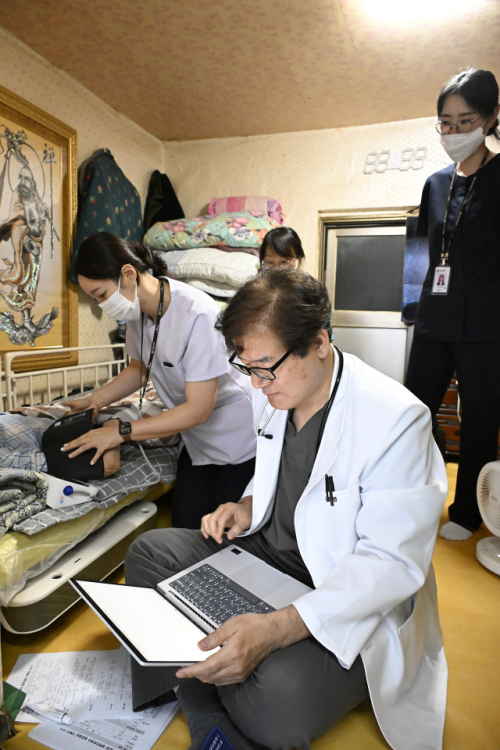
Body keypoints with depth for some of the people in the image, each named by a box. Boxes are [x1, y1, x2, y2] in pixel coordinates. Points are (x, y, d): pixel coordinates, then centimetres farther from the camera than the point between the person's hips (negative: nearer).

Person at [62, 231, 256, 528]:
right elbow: (139, 368, 15)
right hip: (198, 442, 7)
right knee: (185, 528, 10)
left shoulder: (197, 315, -29)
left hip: (239, 438, -7)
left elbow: (198, 409, -27)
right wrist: (94, 400, 1)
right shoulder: (138, 309, -4)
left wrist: (121, 432, -23)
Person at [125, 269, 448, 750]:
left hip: (352, 602, -7)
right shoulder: (272, 395, -1)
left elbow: (393, 562, -26)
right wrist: (249, 505, -4)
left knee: (274, 701, -34)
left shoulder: (396, 420, -25)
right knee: (149, 550, -1)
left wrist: (276, 629, -35)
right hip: (269, 554, 8)